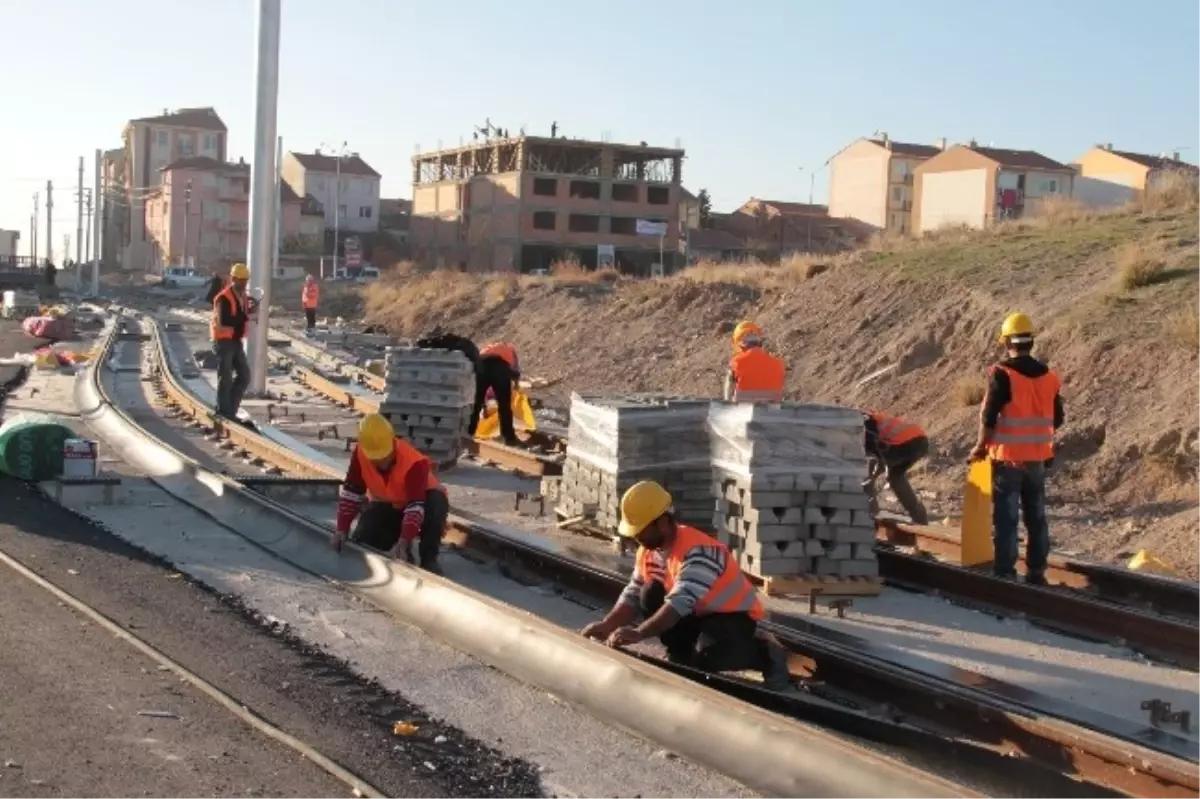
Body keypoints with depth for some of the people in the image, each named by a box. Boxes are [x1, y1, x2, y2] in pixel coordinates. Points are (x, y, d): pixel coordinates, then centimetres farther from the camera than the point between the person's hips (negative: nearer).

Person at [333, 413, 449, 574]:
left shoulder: (414, 462, -38)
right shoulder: (360, 453, -24)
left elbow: (415, 505, -42)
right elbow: (351, 491, -14)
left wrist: (404, 542, -51)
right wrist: (342, 528, -20)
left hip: (419, 500, -4)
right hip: (386, 504, 4)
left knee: (436, 504, -38)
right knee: (363, 540, -18)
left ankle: (428, 558, -19)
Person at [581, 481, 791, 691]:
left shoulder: (697, 551, -32)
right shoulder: (648, 550, -5)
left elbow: (680, 603, -43)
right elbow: (632, 596, -3)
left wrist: (638, 634, -51)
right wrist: (607, 625, -21)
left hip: (734, 615, -7)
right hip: (699, 613, 7)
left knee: (704, 659, -34)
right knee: (650, 596, -17)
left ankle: (765, 654, -8)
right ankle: (681, 655, 1)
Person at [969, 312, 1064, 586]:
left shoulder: (1002, 374, -14)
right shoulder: (1049, 376, 5)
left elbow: (988, 417, -15)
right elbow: (1057, 419, 12)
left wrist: (981, 447, -1)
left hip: (1008, 456, -5)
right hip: (1038, 457, 5)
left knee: (1005, 517, 0)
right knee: (1036, 516, 13)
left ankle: (1005, 572, 0)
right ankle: (1036, 571, 17)